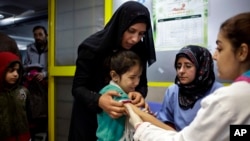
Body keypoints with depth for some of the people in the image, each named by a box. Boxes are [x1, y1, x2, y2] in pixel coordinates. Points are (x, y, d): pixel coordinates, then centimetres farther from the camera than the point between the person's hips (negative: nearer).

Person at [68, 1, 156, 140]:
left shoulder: (140, 49, -11)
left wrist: (139, 94, -29)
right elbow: (78, 87, -20)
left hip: (119, 114, 4)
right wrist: (98, 101, -41)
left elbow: (142, 83, -5)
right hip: (89, 114, -3)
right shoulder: (92, 47, -22)